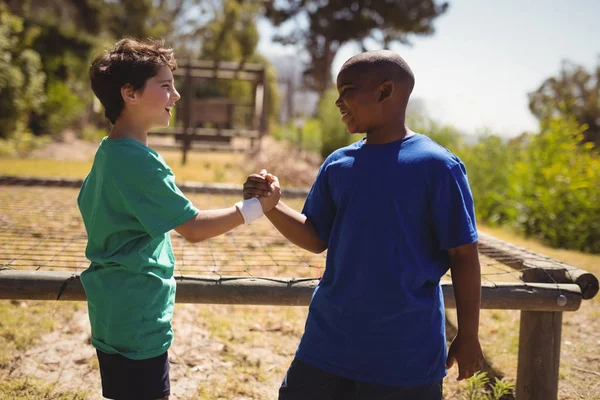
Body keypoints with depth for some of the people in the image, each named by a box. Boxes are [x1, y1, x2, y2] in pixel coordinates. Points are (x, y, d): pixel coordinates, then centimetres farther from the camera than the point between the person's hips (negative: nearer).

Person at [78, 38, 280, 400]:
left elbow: (88, 205, 21)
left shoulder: (108, 153, 8)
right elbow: (194, 228, -22)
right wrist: (257, 207, -15)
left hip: (115, 315, 10)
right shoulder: (139, 160, -22)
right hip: (138, 320, -10)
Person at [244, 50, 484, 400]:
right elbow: (316, 239, 9)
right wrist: (271, 205, -7)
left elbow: (463, 255, -7)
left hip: (406, 351, -4)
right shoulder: (338, 164, 4)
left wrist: (468, 336, -5)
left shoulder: (436, 166, -11)